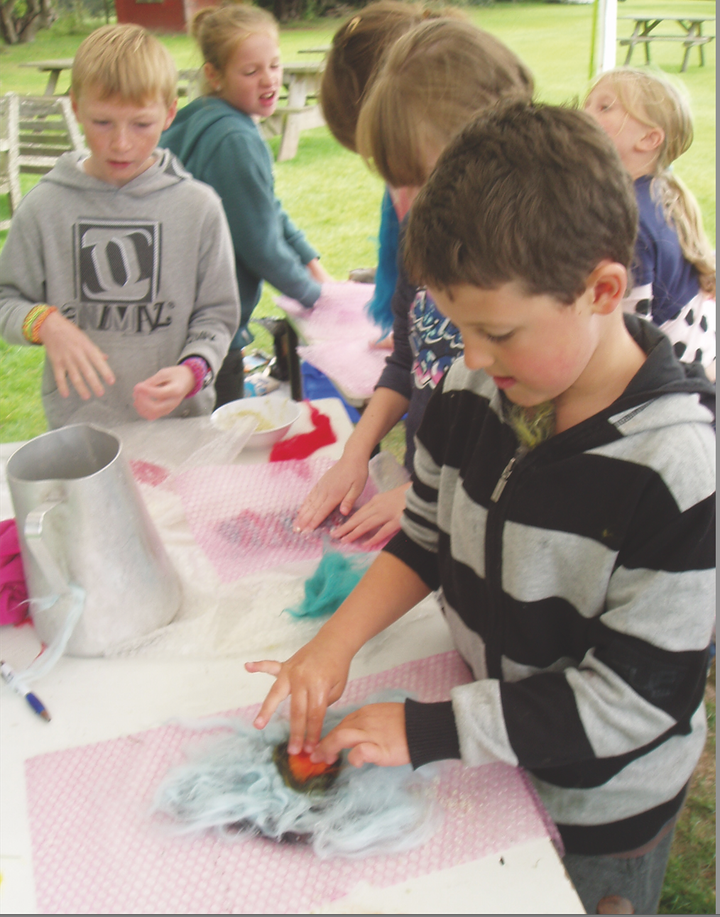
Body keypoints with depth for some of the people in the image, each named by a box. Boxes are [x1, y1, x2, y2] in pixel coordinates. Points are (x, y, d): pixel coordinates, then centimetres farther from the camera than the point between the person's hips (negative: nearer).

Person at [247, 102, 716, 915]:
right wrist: (334, 644, -13)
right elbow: (427, 539, 0)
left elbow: (631, 700, -27)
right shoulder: (475, 390, -14)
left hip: (600, 808, -5)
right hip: (487, 754, 5)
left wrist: (426, 733, -25)